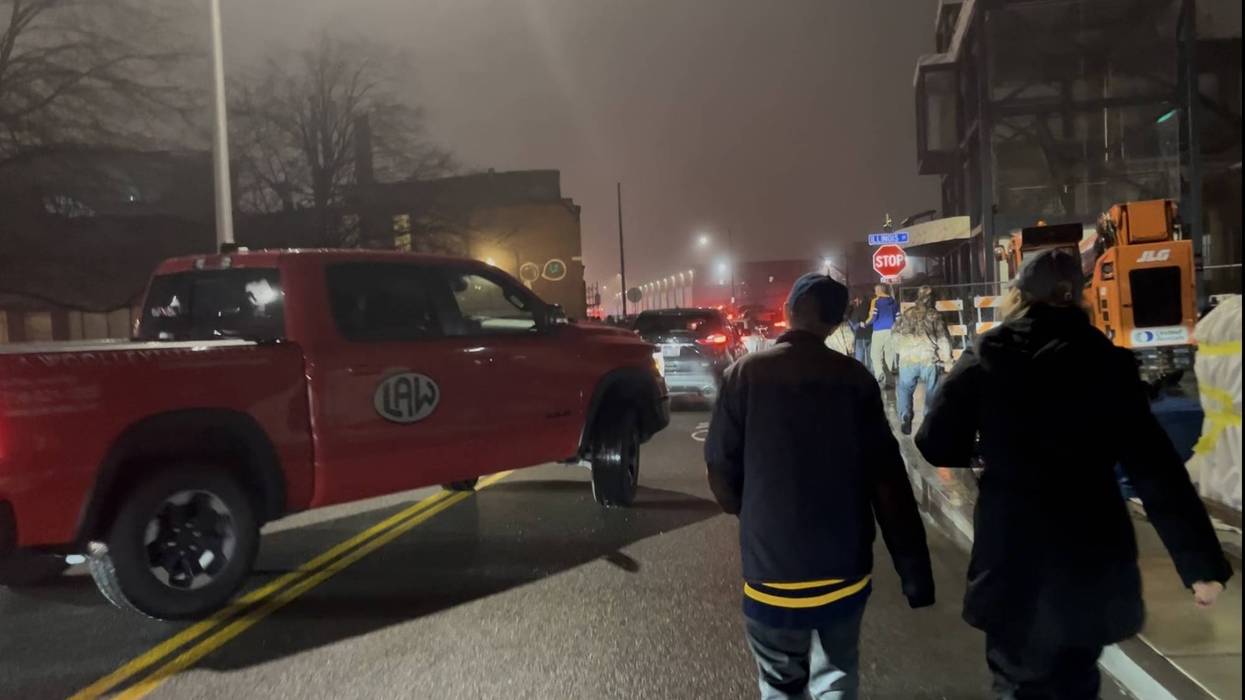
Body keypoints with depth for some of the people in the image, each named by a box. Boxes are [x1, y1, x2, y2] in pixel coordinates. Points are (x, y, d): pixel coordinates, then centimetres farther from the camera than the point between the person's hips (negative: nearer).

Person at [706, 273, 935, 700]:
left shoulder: (745, 374, -8)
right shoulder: (855, 378, -5)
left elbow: (721, 472, -4)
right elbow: (887, 479, -7)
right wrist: (915, 571, -1)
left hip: (771, 568, -1)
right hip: (843, 567, 1)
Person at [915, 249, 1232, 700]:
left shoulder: (986, 360, -6)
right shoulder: (1107, 363, -5)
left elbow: (937, 446, -3)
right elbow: (1156, 469, -7)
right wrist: (1201, 563, -3)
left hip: (1012, 557, -2)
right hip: (1093, 557, 2)